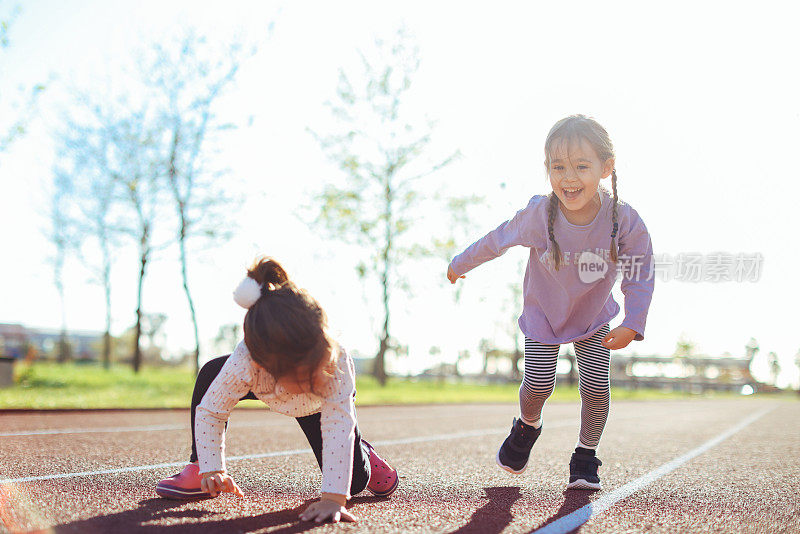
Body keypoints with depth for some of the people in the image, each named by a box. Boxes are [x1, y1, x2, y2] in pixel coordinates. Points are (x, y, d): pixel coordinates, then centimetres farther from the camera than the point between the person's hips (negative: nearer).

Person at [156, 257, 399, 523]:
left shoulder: (337, 363, -49)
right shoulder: (243, 365, -45)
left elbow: (339, 424, -49)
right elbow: (209, 411, -29)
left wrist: (333, 498, -54)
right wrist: (211, 470, -34)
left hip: (319, 405, -1)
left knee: (355, 481, -12)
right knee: (210, 375, -25)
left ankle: (362, 453, 26)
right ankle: (197, 467, -8)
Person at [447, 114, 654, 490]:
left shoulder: (625, 222, -29)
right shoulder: (538, 216, -30)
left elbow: (639, 276, -15)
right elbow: (496, 241, -11)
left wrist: (632, 326, -26)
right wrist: (459, 265, 4)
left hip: (594, 318, 1)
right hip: (543, 314, -1)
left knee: (596, 386, -7)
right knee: (538, 384, -7)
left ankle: (586, 456, 20)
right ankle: (527, 426, 30)